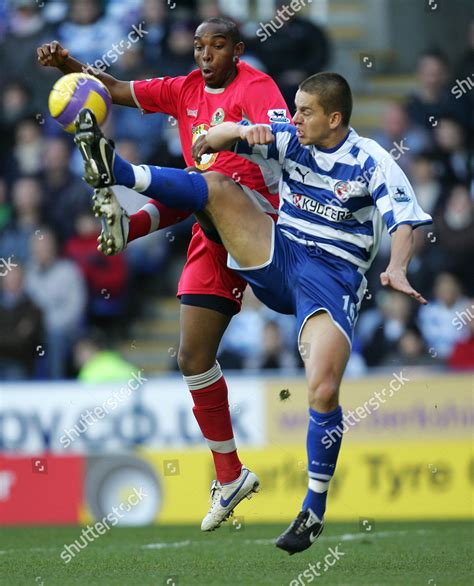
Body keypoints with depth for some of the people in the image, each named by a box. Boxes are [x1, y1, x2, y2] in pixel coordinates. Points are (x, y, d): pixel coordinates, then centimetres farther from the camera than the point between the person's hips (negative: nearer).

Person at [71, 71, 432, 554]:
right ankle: (115, 172, -23)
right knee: (219, 187, -12)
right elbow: (214, 139, 8)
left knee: (323, 387, -23)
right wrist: (242, 131, -15)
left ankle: (314, 509, -8)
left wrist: (396, 269, -37)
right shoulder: (290, 141, 6)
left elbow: (405, 219, -18)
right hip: (276, 259, 5)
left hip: (332, 277, -5)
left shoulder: (371, 161, -7)